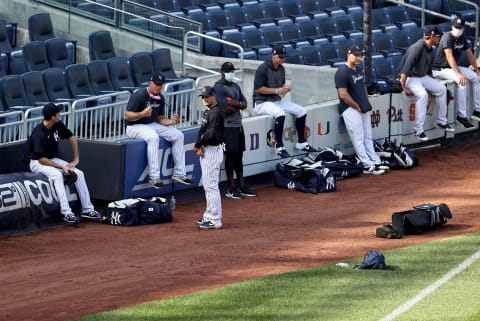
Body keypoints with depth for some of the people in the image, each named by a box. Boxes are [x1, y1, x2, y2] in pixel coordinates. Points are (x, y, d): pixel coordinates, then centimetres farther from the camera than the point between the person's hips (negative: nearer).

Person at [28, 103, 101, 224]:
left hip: (53, 159, 8)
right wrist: (61, 167, -28)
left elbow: (71, 138, 9)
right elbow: (42, 159, -27)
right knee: (57, 175, -35)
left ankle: (87, 209, -6)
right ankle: (66, 213, -39)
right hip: (38, 163, -8)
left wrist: (76, 159, 4)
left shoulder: (57, 125, -5)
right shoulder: (39, 134, -27)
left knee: (79, 173, -8)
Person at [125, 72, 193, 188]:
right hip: (135, 127, -8)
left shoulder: (160, 98, 7)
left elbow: (161, 118, 15)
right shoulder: (139, 95, -16)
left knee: (178, 135, -4)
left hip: (153, 125, 8)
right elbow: (127, 116, -18)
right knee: (153, 137, -37)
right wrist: (142, 114, -35)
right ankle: (154, 177, -38)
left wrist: (171, 121, -6)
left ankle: (179, 174, -2)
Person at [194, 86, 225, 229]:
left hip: (213, 151, -11)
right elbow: (202, 131, 12)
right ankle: (209, 216, 26)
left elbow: (211, 133, -25)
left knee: (211, 185, -10)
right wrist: (200, 146, -6)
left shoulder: (216, 113, -16)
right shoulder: (207, 112, 15)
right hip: (206, 151, 11)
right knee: (207, 184, 17)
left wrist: (198, 144, -13)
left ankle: (214, 220, -10)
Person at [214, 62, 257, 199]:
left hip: (238, 125, 8)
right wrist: (238, 106, -2)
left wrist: (236, 104, -11)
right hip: (228, 127, -8)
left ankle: (241, 187, 17)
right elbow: (225, 109, -20)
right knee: (231, 155, -5)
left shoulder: (235, 86, 16)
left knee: (239, 156, 12)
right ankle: (231, 189, -1)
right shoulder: (219, 87, -12)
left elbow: (244, 104, 10)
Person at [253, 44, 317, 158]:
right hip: (262, 103, -9)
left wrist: (285, 88, -1)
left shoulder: (281, 69, 9)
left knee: (302, 111, 3)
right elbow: (257, 88, -19)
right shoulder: (263, 69, -16)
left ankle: (301, 143, 15)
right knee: (280, 113, -37)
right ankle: (280, 147, -31)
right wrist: (276, 90, -23)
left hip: (277, 101, 9)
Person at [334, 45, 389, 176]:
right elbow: (343, 95, -20)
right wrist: (357, 107, -13)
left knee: (368, 138, 11)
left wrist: (367, 104, 12)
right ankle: (368, 166, -8)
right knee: (359, 139, -7)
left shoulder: (359, 70, 12)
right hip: (351, 109, -9)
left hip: (364, 109, 9)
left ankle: (375, 162, 13)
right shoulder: (342, 72, -15)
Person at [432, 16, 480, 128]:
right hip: (440, 69, -9)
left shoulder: (462, 38, 5)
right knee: (462, 81, -30)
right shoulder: (448, 37, -21)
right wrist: (458, 74, -37)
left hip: (454, 67, 9)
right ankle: (462, 115, -29)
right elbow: (449, 56, -30)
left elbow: (469, 54, 16)